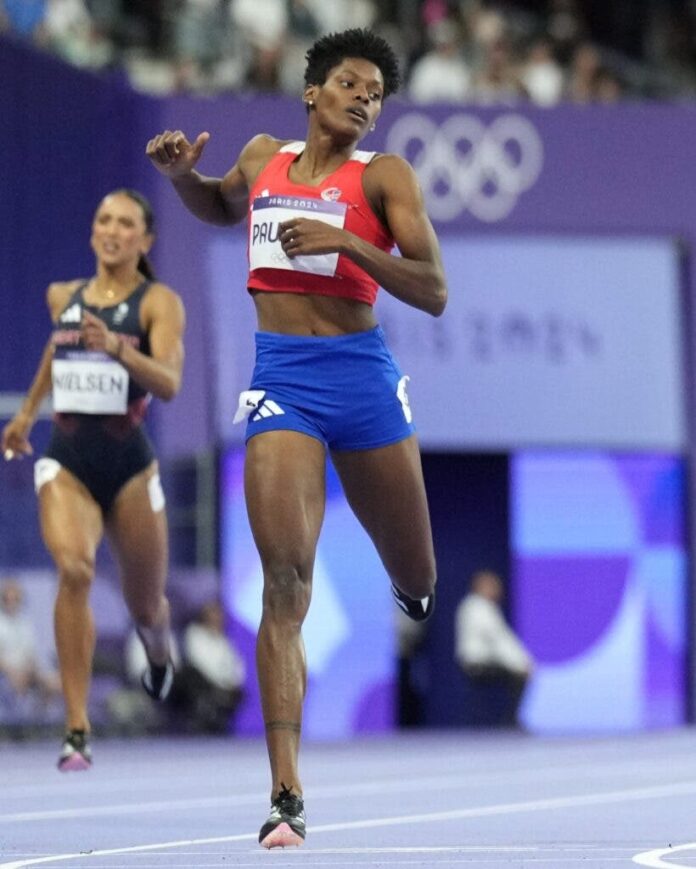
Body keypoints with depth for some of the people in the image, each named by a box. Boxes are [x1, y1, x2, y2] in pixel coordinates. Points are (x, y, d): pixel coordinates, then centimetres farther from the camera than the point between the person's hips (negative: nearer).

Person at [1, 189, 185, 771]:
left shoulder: (159, 302, -5)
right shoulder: (63, 297, 8)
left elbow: (169, 384, -19)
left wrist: (116, 347, -34)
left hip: (129, 463, -1)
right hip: (66, 459, 1)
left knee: (145, 605, 12)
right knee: (74, 570, -27)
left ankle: (159, 650, 54)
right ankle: (77, 731, -28)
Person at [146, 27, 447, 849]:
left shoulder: (383, 176, 0)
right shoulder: (262, 157, 10)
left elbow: (433, 293, -9)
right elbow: (221, 206, 34)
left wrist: (347, 242, -21)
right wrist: (180, 173, 13)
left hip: (362, 375, -1)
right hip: (280, 380, 1)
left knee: (416, 582, 12)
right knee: (285, 580, -14)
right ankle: (286, 796, -18)